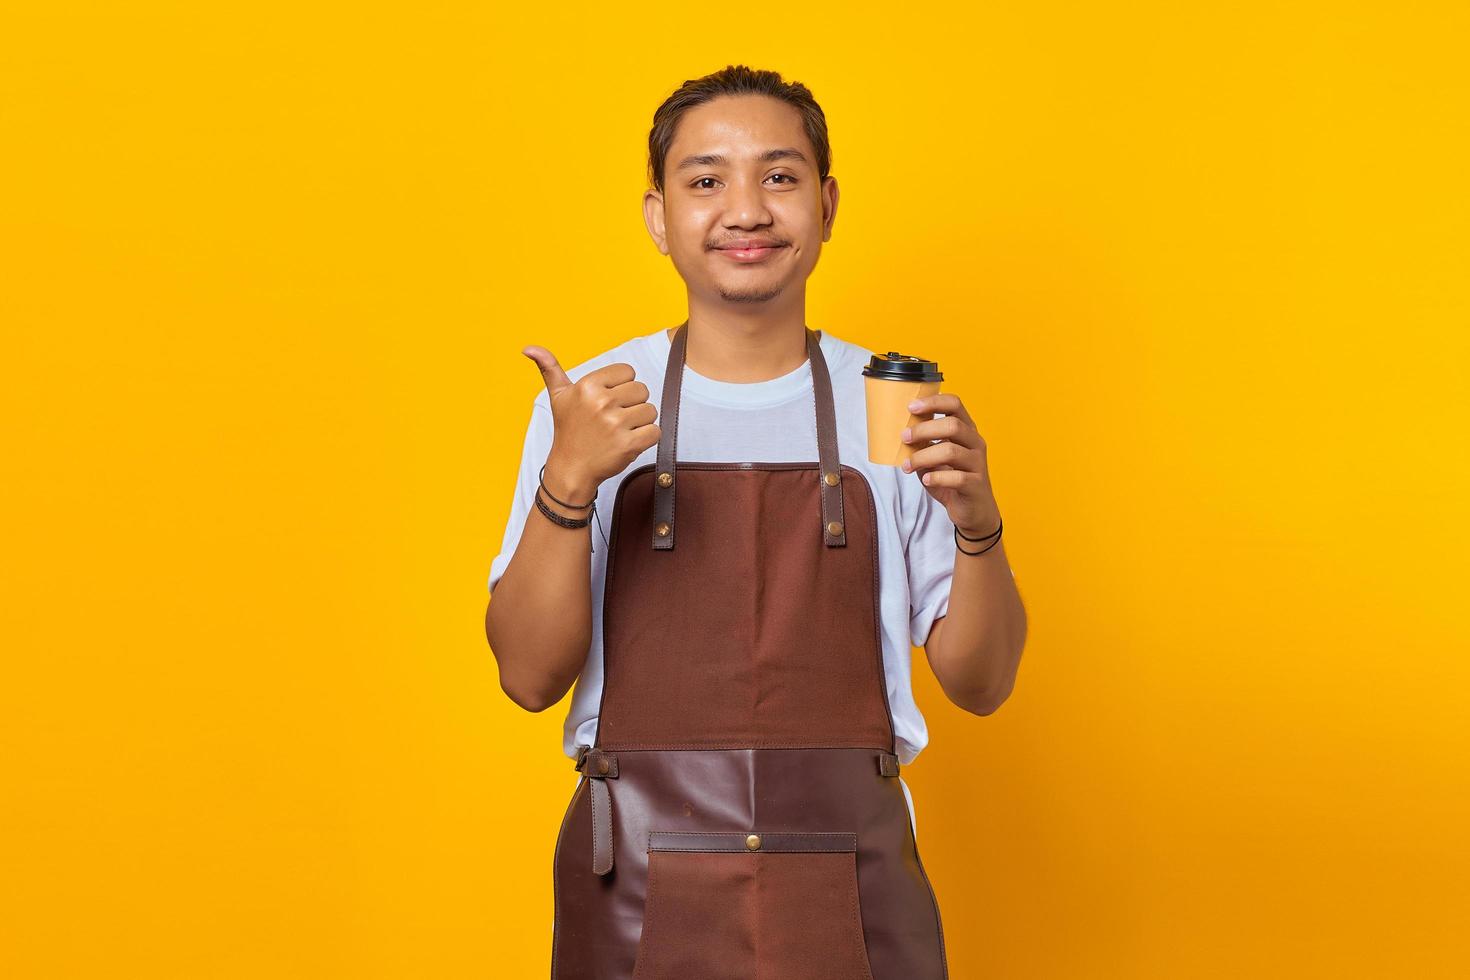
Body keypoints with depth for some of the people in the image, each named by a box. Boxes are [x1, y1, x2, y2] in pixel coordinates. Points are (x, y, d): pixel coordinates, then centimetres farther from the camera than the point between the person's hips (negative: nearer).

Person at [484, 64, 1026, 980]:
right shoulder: (589, 403, 0)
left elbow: (981, 683, 1)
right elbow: (530, 677, -6)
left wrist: (976, 523, -16)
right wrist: (569, 482, -20)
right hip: (639, 902, 0)